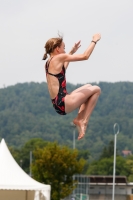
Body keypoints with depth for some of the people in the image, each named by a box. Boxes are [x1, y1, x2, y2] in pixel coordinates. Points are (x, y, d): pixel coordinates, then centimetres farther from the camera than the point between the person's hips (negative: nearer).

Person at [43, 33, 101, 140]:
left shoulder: (48, 62, 15)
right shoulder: (58, 58, -11)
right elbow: (85, 56, -11)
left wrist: (72, 52, 37)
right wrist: (94, 41, 2)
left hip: (58, 104, 9)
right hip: (63, 104, -9)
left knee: (88, 87, 25)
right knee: (96, 89, 3)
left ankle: (79, 119, 12)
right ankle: (84, 121, 1)